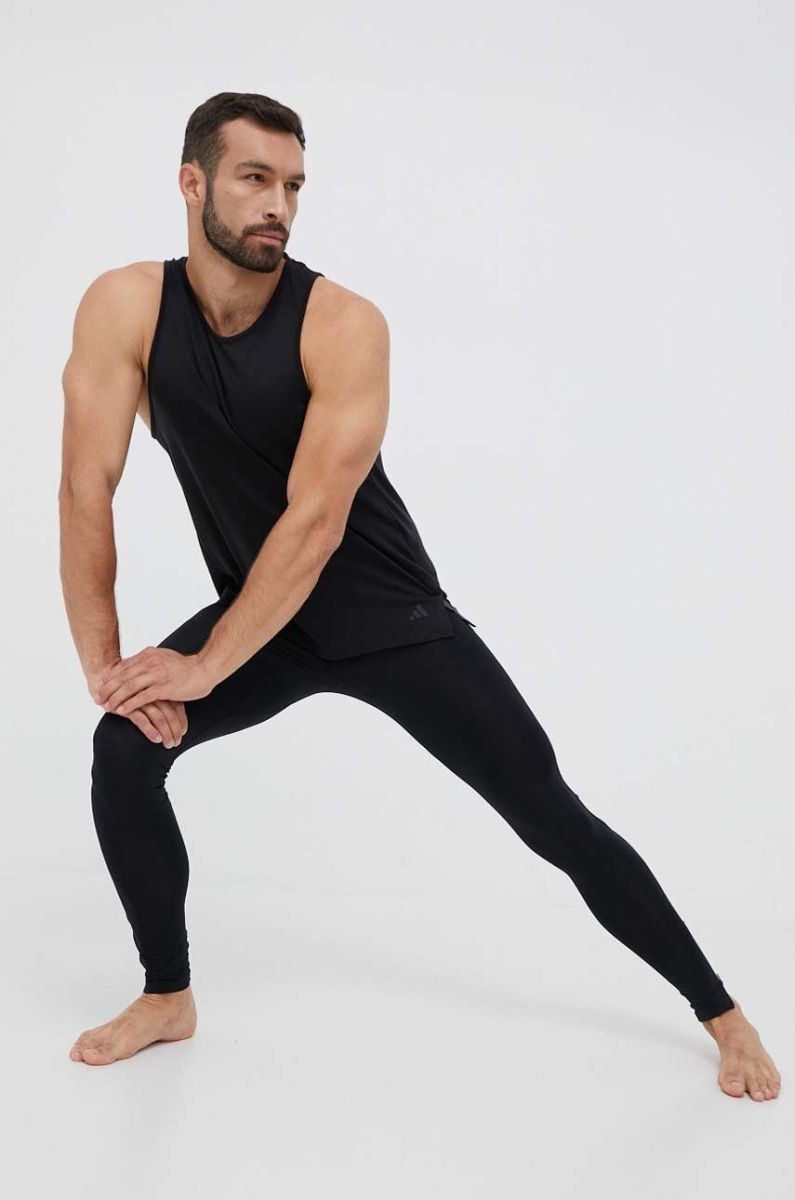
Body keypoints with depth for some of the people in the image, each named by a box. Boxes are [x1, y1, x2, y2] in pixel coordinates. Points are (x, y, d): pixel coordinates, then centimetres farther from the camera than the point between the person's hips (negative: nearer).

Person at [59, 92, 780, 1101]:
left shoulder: (345, 325, -23)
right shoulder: (123, 307, -13)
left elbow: (315, 521, -27)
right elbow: (87, 490, -15)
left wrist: (205, 666, -25)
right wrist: (102, 662, -20)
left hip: (391, 616, -3)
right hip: (257, 614, 3)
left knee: (559, 824, -4)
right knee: (123, 747, -18)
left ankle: (720, 1011, 14)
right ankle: (168, 996, 6)